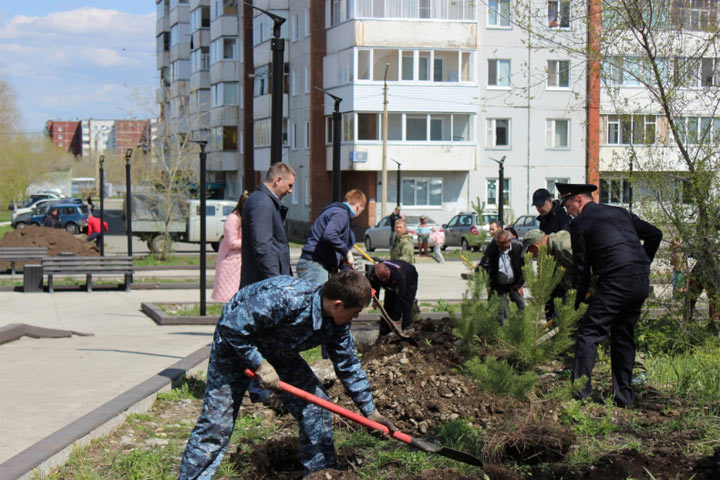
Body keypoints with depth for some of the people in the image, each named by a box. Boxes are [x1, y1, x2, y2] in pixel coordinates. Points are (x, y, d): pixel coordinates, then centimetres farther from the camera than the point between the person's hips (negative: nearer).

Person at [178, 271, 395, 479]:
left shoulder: (338, 323, -15)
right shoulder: (282, 296, -39)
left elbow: (348, 366, -1)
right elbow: (232, 327, -32)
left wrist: (370, 411, 1)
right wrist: (260, 365, -28)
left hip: (279, 352, 7)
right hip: (235, 345, -7)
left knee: (315, 403, -1)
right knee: (216, 421, -12)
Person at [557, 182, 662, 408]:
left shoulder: (579, 222, 4)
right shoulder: (620, 212, 22)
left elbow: (581, 265, 4)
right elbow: (655, 234, 22)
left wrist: (579, 300, 11)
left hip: (616, 281, -7)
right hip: (642, 281, 7)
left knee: (588, 334, -6)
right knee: (623, 335, 17)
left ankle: (581, 393, -15)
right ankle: (624, 397, 18)